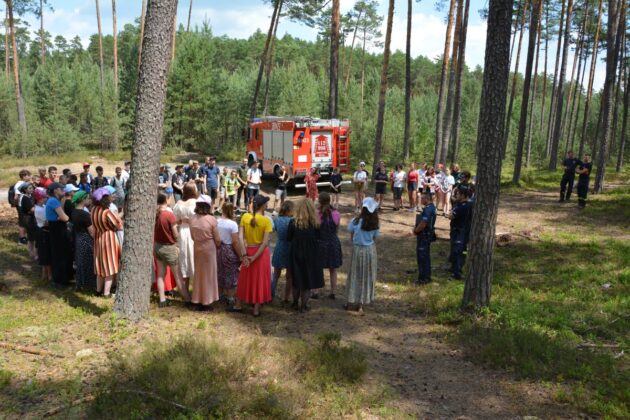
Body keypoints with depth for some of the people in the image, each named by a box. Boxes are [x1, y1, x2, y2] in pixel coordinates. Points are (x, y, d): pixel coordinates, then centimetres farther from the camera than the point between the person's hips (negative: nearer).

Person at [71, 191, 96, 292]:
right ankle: (89, 285, 11)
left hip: (78, 239, 9)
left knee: (81, 262, 18)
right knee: (88, 263, 3)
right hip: (86, 240, -9)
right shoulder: (84, 214, -22)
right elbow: (91, 231, -19)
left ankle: (79, 284, 26)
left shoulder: (74, 212, 4)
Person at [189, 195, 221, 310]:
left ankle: (198, 300, 26)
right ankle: (206, 302, 17)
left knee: (199, 274, 17)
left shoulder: (193, 218, -6)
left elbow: (192, 236, 5)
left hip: (197, 248, 4)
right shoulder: (211, 219, -18)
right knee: (208, 275, 8)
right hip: (209, 249, -4)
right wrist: (218, 246, 9)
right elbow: (217, 239, -10)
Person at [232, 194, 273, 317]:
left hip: (248, 251, 3)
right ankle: (256, 309, 17)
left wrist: (244, 255, -10)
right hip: (261, 252, -3)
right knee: (260, 279, 10)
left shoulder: (245, 217, -5)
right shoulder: (266, 221, -14)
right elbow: (265, 242, -19)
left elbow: (240, 237, -10)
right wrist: (255, 257, -14)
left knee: (245, 278, 19)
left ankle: (238, 305, 31)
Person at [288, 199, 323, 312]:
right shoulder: (315, 223, -8)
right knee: (308, 279, 11)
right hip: (311, 255, 0)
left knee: (297, 280, 16)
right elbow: (318, 237, 1)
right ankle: (303, 305, 14)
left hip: (297, 254, 0)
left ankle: (295, 303, 27)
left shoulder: (293, 222, -11)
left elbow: (289, 238, -2)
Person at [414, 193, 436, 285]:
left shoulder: (428, 209, -23)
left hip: (424, 235, -10)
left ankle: (423, 278, 4)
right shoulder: (431, 207, 11)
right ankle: (427, 276, 26)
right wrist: (416, 229, 6)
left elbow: (423, 224, -27)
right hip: (427, 234, 10)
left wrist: (415, 230, -11)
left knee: (422, 256, -3)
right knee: (425, 256, 17)